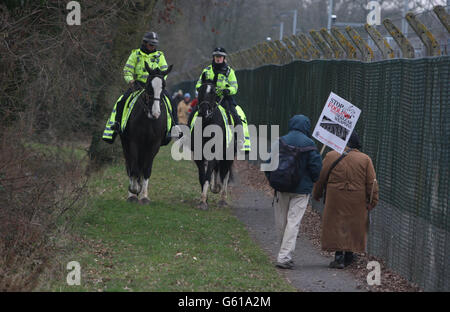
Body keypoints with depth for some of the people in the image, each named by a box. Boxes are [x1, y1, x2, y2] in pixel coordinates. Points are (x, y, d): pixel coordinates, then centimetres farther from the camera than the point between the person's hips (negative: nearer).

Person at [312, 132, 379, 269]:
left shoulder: (331, 156, -3)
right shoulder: (365, 159, 0)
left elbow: (320, 178, 3)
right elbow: (372, 182, 1)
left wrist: (316, 194, 16)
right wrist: (373, 201, 7)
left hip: (336, 201, -1)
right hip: (357, 202, 2)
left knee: (336, 226, 5)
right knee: (354, 226, 14)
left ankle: (339, 256, -2)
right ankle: (349, 255, 20)